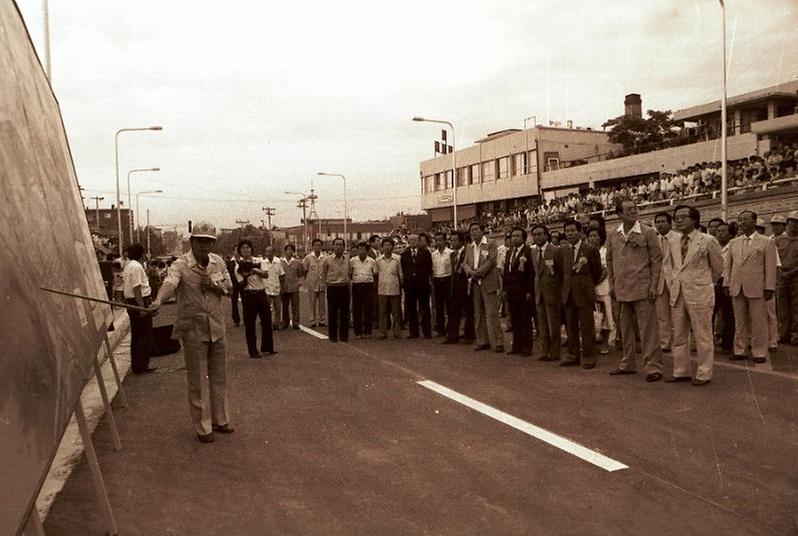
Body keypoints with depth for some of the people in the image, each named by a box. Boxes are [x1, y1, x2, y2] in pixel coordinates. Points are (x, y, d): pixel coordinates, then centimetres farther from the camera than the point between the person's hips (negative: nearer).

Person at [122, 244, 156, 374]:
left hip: (130, 301, 10)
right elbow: (136, 288, -22)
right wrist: (142, 307, -25)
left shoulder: (128, 266, 16)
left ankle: (136, 365, 22)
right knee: (145, 336, -4)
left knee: (136, 336, 16)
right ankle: (141, 366, -2)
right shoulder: (136, 266, -16)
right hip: (139, 301, -10)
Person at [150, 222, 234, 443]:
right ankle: (202, 427, 17)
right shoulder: (181, 265, -14)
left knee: (218, 377, 16)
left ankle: (220, 419, 33)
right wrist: (158, 300, -54)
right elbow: (169, 282, -34)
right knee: (197, 381, 3)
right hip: (193, 330, -5)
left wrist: (214, 285, -11)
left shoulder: (218, 262, 3)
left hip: (217, 327, 5)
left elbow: (229, 286, 11)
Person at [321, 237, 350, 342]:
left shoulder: (347, 260, 3)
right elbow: (323, 274, 12)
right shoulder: (327, 259, -2)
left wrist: (347, 282, 10)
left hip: (344, 287, 2)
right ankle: (333, 336, 11)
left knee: (344, 312, 5)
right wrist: (327, 282, 8)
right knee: (332, 313, 2)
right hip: (332, 288, -2)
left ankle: (344, 335, 14)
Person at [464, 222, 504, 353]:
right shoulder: (469, 247, 16)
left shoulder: (491, 244, -1)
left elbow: (491, 260, -10)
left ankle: (498, 343, -5)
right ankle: (483, 342, 16)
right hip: (475, 283, 6)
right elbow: (466, 263, 11)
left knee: (492, 314, -8)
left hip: (488, 283, -6)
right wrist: (471, 272, -10)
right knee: (478, 314, 8)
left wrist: (478, 272, -14)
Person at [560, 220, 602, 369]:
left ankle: (588, 357, 6)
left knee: (587, 328, -2)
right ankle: (573, 356, 17)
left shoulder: (590, 249, -3)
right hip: (568, 293, 4)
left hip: (584, 294, -4)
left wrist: (588, 286, 11)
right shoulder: (562, 250, 10)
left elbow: (597, 271, 5)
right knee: (570, 327, 8)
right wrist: (566, 286, 11)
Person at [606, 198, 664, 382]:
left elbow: (656, 259, -4)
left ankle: (653, 367, 1)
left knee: (648, 329, -4)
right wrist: (612, 283, 10)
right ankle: (628, 364, 26)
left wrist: (654, 286, -9)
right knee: (625, 328, 14)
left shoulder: (648, 233, -4)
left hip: (642, 288, -5)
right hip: (622, 290, 5)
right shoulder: (612, 236, 7)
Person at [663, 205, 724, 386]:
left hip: (699, 295, -5)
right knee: (679, 336, 11)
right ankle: (681, 371, 21)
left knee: (703, 336, 1)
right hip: (677, 294, 5)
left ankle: (704, 374, 10)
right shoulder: (672, 242, 8)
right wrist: (672, 284, 12)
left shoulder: (708, 241, -7)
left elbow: (717, 268, 4)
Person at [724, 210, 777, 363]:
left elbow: (770, 267, -3)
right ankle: (739, 350, 17)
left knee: (758, 323, 3)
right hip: (736, 288, 4)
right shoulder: (733, 243, 13)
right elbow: (728, 265, 13)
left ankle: (759, 352, 12)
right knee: (740, 322, 9)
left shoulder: (767, 242, 1)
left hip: (756, 289, -4)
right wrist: (727, 284, 6)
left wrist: (769, 288, -8)